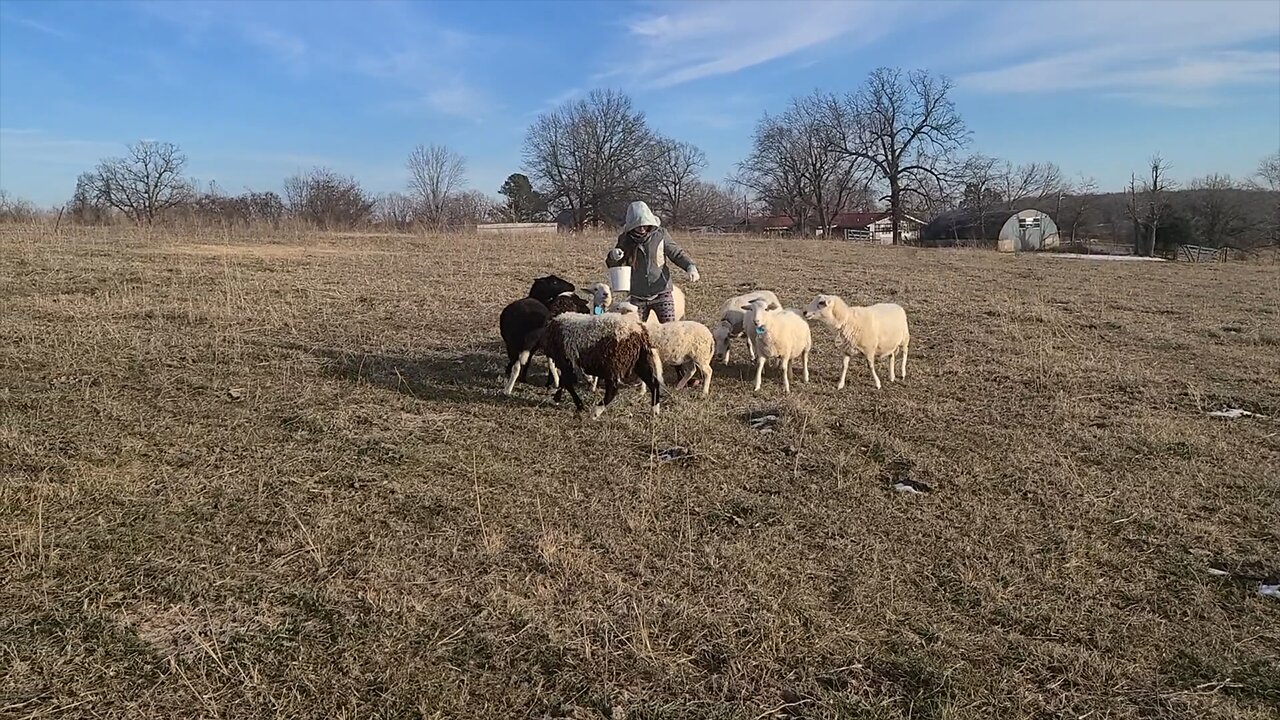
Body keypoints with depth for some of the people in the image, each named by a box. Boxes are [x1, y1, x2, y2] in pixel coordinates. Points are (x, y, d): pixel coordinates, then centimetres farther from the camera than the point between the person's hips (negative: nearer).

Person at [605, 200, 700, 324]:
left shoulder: (661, 234, -3)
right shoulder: (625, 239, 1)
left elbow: (677, 253, 5)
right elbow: (614, 265, 8)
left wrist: (691, 266, -13)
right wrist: (613, 257, -16)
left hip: (661, 292, -1)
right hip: (637, 296, 1)